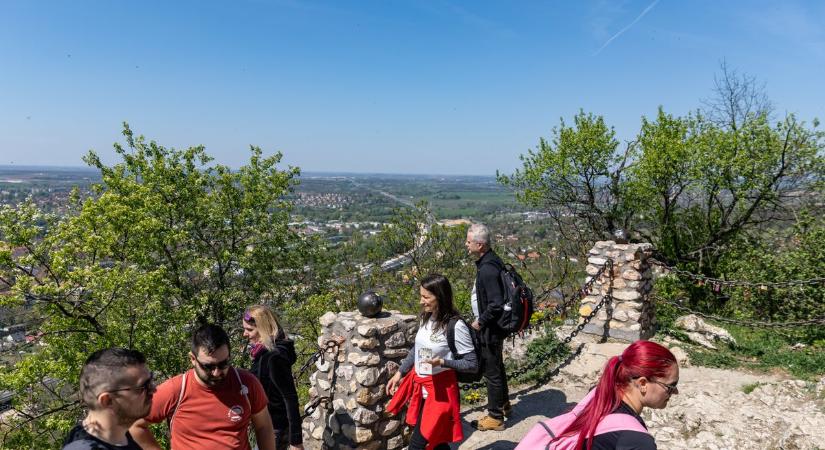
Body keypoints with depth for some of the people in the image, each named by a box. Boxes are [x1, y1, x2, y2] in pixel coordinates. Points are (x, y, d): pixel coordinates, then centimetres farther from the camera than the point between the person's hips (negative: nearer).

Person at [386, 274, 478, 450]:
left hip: (440, 390, -7)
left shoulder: (456, 326, -21)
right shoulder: (425, 318, 0)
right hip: (420, 386, 7)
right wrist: (399, 373, 13)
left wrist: (442, 362, -27)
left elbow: (472, 364, -16)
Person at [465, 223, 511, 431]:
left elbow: (496, 305, -30)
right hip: (493, 327, 10)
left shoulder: (487, 269, -27)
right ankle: (504, 404, 43)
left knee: (492, 372, 5)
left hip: (490, 329, -10)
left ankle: (495, 417, 20)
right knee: (496, 367, 25)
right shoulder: (491, 261, 4)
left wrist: (480, 322, -17)